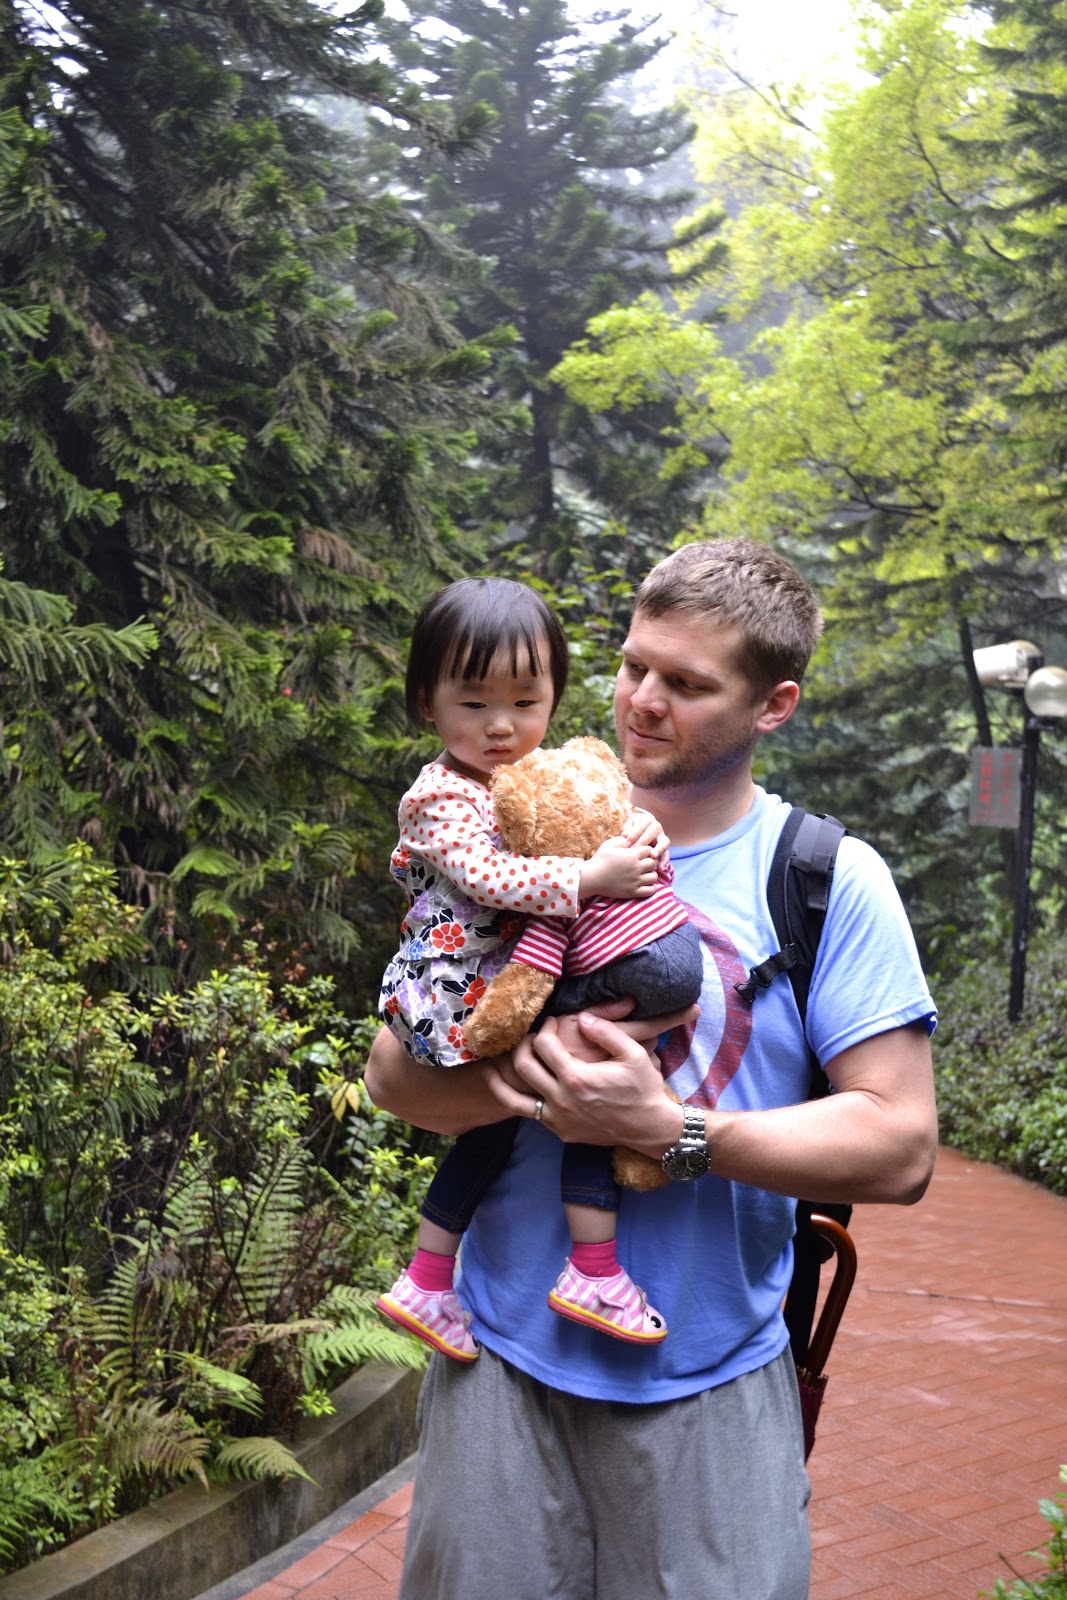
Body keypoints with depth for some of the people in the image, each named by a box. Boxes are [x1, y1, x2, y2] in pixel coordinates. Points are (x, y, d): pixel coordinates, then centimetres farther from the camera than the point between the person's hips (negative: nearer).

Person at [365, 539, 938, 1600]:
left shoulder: (832, 882, -4)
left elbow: (900, 1149, -9)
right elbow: (395, 1074, 3)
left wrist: (672, 1131, -21)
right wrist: (523, 1076, -18)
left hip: (713, 1391, -2)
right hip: (506, 1356, 2)